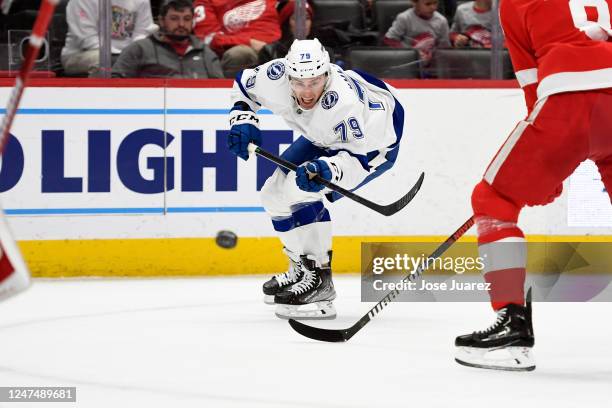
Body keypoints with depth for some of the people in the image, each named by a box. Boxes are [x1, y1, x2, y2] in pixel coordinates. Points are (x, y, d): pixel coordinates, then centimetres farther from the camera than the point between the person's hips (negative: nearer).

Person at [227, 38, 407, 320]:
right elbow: (244, 85, -2)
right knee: (275, 193, 11)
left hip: (377, 141, -8)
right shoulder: (274, 78, -26)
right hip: (325, 137, 8)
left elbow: (363, 153, -34)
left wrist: (329, 169, -50)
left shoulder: (345, 101, -42)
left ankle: (319, 284, -20)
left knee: (301, 191, -24)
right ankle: (302, 270, 31)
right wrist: (243, 119, -18)